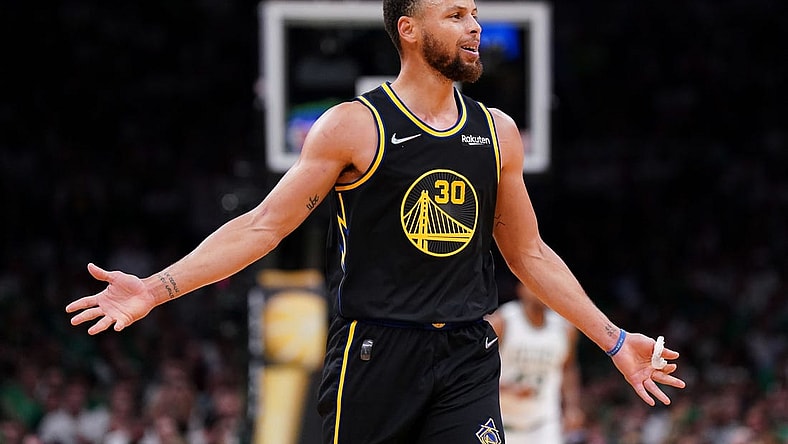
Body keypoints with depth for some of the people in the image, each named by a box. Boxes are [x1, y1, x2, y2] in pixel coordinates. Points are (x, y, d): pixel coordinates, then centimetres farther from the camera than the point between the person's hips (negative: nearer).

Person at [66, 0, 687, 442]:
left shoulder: (497, 133, 11)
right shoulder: (354, 128, -3)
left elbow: (529, 253, 21)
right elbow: (263, 225, -3)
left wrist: (614, 340, 21)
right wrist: (157, 289, -12)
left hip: (466, 359, 3)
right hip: (374, 355, -3)